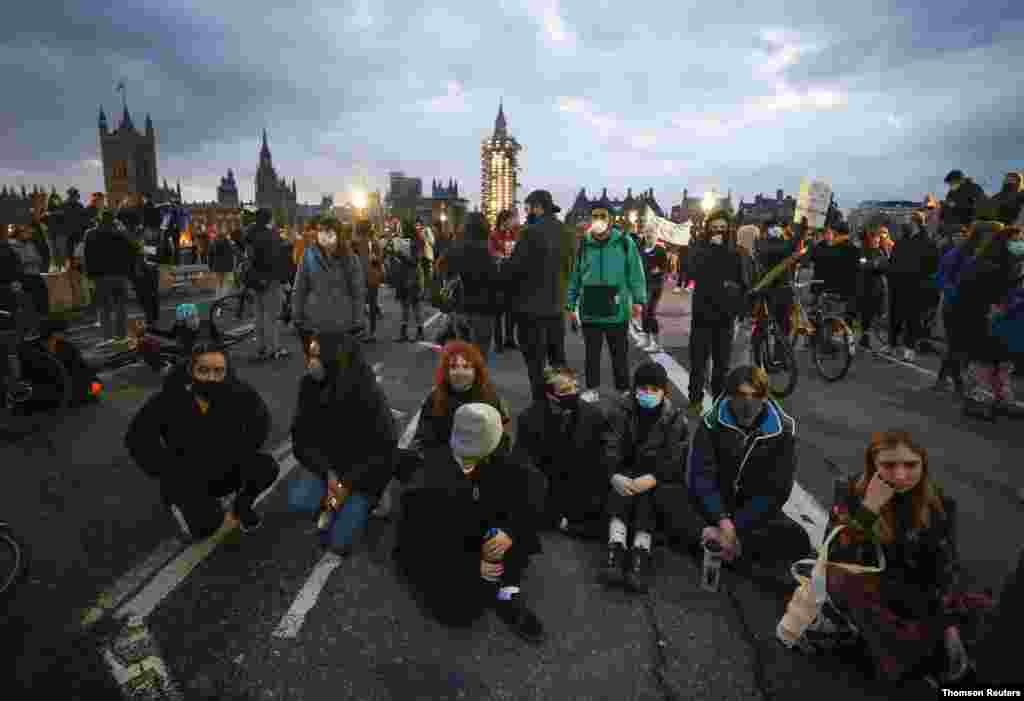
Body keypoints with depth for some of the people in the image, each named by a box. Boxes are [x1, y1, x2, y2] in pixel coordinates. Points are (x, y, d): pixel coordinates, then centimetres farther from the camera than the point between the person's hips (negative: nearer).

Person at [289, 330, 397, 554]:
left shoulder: (368, 396, -26)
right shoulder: (310, 387, -13)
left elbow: (384, 450, -19)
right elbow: (304, 437, -4)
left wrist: (348, 483, -20)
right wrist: (328, 473, -17)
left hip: (365, 471, -5)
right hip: (329, 467, 5)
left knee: (337, 542, -7)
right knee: (297, 501, -18)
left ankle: (368, 500, 17)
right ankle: (333, 506, 11)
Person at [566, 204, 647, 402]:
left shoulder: (624, 242, -2)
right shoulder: (584, 244, 5)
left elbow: (636, 273, -1)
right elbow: (575, 276, 9)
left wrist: (638, 300, -10)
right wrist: (571, 305, 8)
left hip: (617, 310, -2)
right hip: (590, 310, 2)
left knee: (619, 353, 11)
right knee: (591, 353, 11)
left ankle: (623, 390, 25)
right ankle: (591, 388, 25)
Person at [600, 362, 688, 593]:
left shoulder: (675, 417, -2)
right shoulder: (621, 411, 1)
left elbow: (675, 457, -12)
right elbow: (611, 446, -10)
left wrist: (653, 478, -31)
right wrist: (614, 475, -30)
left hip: (659, 476, -1)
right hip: (627, 471, 1)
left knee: (647, 493, -32)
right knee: (620, 488, -30)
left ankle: (640, 553, -40)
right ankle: (616, 548, -39)